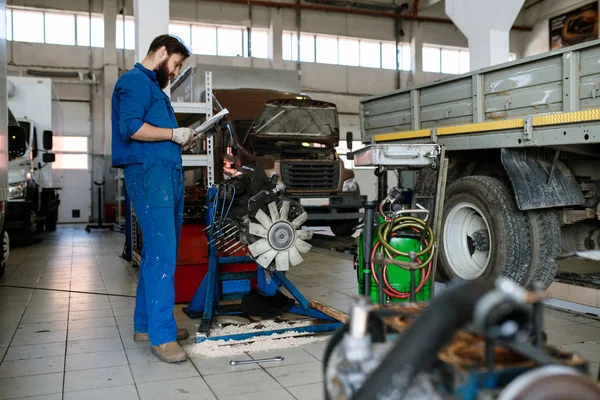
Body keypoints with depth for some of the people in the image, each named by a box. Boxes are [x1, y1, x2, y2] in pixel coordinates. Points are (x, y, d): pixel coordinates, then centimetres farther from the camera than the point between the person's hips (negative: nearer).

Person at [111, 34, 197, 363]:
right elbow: (130, 127, -18)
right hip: (149, 174, -10)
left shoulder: (153, 86, 27)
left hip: (168, 175, 10)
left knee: (158, 254, 10)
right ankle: (161, 336, -9)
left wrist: (181, 139, 11)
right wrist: (173, 133, -10)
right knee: (161, 255, -13)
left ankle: (146, 324, 18)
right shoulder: (135, 81, -3)